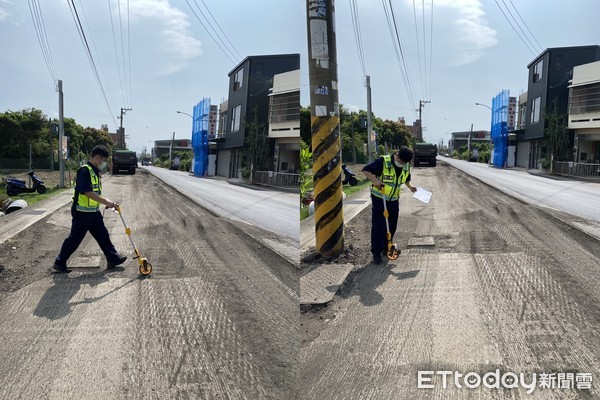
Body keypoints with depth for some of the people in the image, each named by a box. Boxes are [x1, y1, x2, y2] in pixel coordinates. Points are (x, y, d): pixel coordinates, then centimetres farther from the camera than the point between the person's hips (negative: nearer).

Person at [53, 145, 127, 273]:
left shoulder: (95, 171, 12)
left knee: (103, 235, 12)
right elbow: (88, 192, -26)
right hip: (82, 212, -9)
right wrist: (105, 201, -25)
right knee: (75, 238, 1)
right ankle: (59, 262, 15)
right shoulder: (84, 170, -19)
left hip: (94, 211, 9)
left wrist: (107, 202, 11)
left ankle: (113, 259, 19)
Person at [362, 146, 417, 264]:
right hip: (379, 198, -6)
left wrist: (410, 187, 4)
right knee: (378, 226, -4)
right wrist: (375, 179, -35)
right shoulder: (383, 161, -20)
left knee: (392, 225, 12)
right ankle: (376, 253, 4)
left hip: (394, 200, 6)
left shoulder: (406, 166, -1)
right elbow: (366, 170, -21)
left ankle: (386, 248, 29)